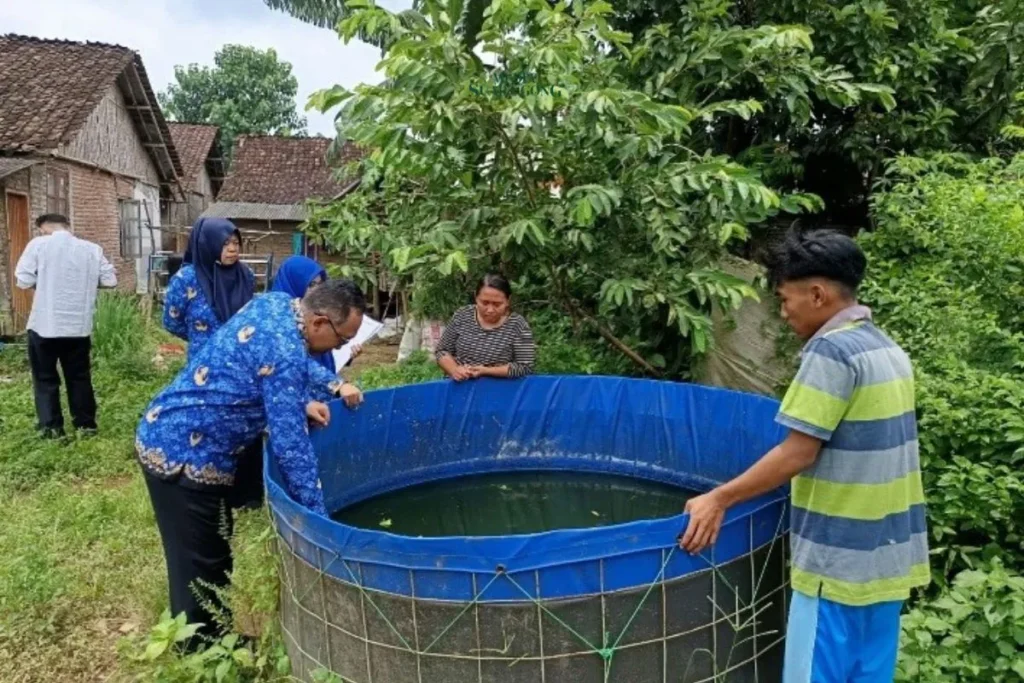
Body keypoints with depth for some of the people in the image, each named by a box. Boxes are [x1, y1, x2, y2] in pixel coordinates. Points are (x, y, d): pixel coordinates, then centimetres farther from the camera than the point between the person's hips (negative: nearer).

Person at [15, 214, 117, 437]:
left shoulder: (38, 244, -4)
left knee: (45, 378, 9)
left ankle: (51, 427, 9)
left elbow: (23, 281, -7)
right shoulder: (92, 249, 3)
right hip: (79, 326, 3)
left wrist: (44, 281, 12)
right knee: (79, 376, 14)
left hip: (45, 326, -2)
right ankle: (85, 423, 18)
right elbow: (110, 280, 3)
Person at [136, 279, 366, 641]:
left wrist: (301, 403, 7)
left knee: (210, 554, 23)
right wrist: (318, 518, -20)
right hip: (185, 456, -10)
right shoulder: (285, 354, -26)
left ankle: (211, 637, 40)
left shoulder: (276, 302, 1)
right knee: (201, 566, 6)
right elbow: (290, 445, -26)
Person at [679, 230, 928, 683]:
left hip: (839, 558, -8)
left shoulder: (831, 351, -17)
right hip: (887, 555, 8)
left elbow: (798, 454, -20)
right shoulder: (889, 351, 10)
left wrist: (720, 499, -13)